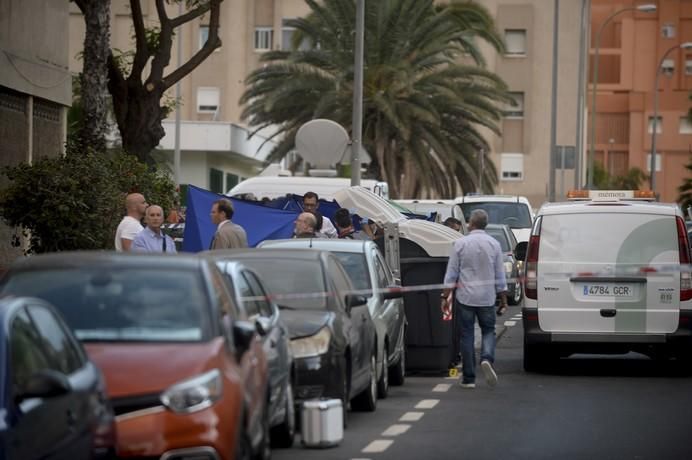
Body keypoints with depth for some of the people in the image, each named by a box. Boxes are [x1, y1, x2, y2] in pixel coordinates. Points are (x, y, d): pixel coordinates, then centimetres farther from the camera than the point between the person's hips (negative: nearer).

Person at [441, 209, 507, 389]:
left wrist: (446, 295, 4)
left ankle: (468, 378, 7)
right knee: (488, 330, 15)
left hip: (465, 297, -1)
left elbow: (451, 273, -3)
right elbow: (500, 275, 4)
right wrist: (503, 299, 12)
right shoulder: (494, 244, 1)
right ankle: (487, 358, -15)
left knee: (467, 335, 5)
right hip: (487, 298, 1)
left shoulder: (460, 244, -5)